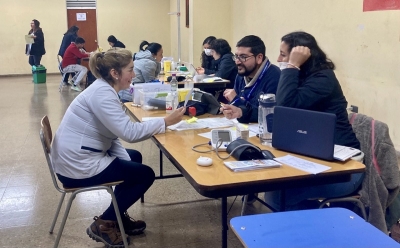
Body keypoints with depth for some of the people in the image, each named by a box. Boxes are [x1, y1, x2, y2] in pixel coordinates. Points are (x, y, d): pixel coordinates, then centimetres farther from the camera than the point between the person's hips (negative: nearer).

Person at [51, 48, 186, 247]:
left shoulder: (104, 89, 9)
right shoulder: (102, 93, -22)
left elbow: (113, 134, 9)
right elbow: (129, 132, -28)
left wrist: (125, 160, -1)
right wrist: (166, 121, -21)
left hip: (80, 157, 10)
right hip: (78, 166, -10)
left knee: (134, 157, 25)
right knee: (146, 174, 2)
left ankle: (118, 216, 30)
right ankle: (103, 225, 7)